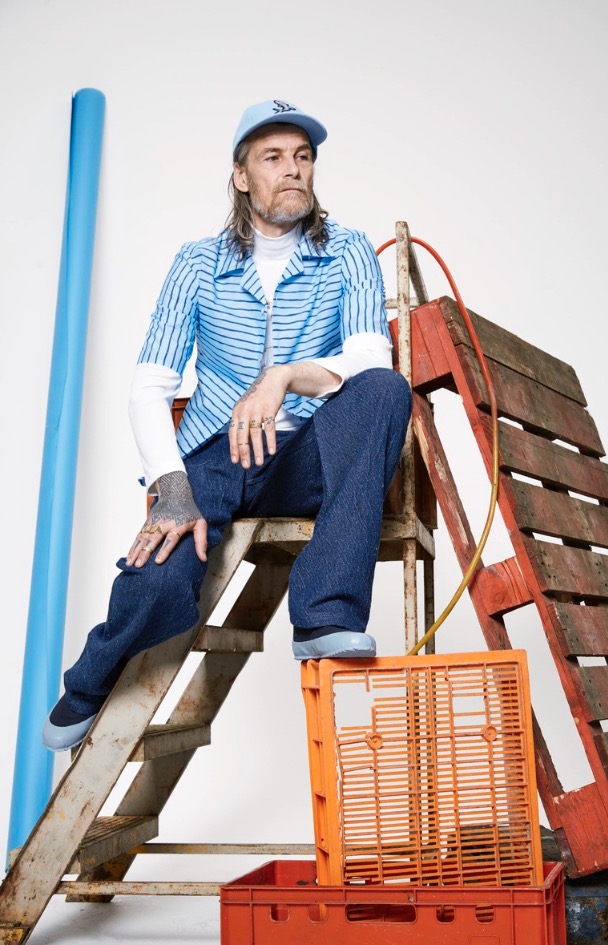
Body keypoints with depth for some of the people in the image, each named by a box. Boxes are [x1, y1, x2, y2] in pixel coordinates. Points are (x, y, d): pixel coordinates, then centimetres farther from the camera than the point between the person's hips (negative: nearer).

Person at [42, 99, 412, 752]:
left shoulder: (349, 254, 6)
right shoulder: (198, 264, 7)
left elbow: (372, 360, -11)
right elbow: (147, 391, -2)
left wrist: (284, 378, -31)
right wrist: (174, 493, -19)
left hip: (305, 461, 1)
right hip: (211, 460, 0)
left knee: (385, 391, -31)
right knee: (156, 584, -30)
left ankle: (326, 618, -35)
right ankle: (91, 684, 9)